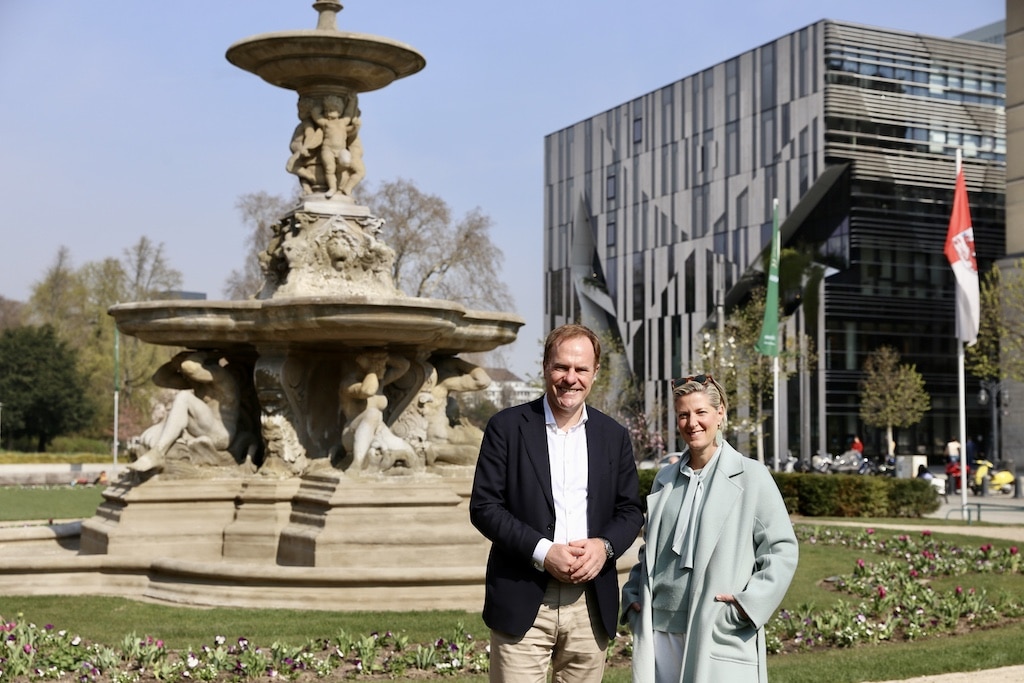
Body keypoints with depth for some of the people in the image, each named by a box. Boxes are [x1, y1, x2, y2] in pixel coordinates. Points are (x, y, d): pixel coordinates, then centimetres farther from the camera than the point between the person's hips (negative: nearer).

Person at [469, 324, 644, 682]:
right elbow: (484, 507, -5)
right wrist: (543, 552, -16)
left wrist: (605, 545, -9)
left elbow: (630, 509, 12)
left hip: (591, 604, 3)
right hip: (522, 602, -3)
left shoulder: (614, 435, 10)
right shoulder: (507, 427, 0)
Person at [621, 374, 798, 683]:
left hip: (720, 636, -4)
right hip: (660, 631, 5)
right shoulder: (665, 480, 15)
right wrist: (632, 596, 12)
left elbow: (782, 548, -3)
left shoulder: (751, 476, -1)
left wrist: (750, 602, -12)